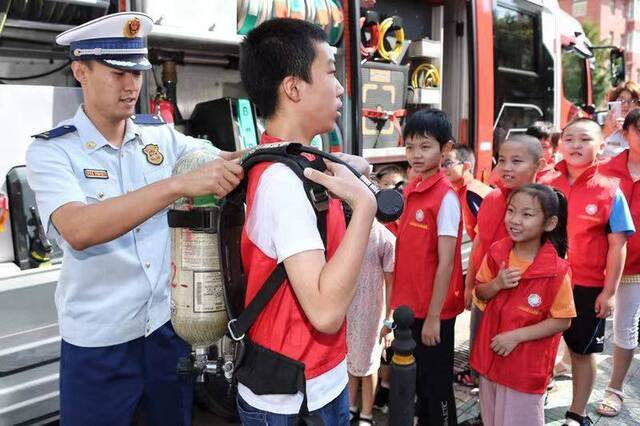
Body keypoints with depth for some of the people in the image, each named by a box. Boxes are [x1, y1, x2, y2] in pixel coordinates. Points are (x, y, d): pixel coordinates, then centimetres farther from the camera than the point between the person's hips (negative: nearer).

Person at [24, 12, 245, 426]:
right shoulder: (51, 151, -12)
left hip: (169, 325, 4)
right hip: (99, 342, -3)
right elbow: (79, 231, -29)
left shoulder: (162, 136, 0)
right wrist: (178, 184, -39)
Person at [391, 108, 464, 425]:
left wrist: (433, 317, -16)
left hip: (433, 311, -7)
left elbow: (445, 263, -18)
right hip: (409, 307, 7)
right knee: (416, 378, 21)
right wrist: (401, 304, 11)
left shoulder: (446, 197, -17)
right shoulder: (410, 191, 5)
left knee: (436, 383, 9)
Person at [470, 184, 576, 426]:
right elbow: (480, 294, 6)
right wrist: (497, 284, -16)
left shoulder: (557, 271, -19)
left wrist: (516, 336, -20)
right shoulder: (496, 252, -6)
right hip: (490, 355, 5)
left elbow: (562, 321, -13)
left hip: (527, 366, -5)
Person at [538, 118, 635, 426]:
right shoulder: (545, 185, -1)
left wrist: (609, 291, -8)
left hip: (587, 286, -2)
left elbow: (617, 244, -6)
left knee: (583, 349, 13)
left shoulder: (609, 191, -8)